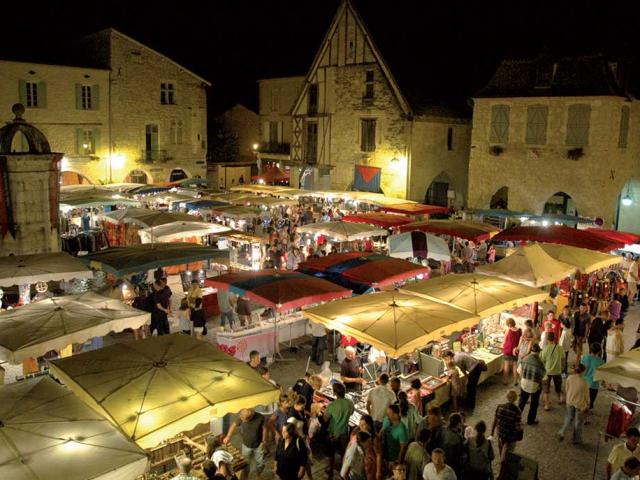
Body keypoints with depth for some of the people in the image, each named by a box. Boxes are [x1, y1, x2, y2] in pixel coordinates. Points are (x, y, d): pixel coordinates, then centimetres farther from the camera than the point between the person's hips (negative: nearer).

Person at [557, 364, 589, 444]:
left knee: (569, 417, 24)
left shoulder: (569, 378, -12)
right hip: (580, 404, -3)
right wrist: (587, 406, 5)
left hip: (570, 402, 3)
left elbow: (567, 390, 0)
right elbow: (586, 395, -10)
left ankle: (562, 432, 13)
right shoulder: (583, 382, -22)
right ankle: (577, 439, 27)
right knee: (578, 422, 14)